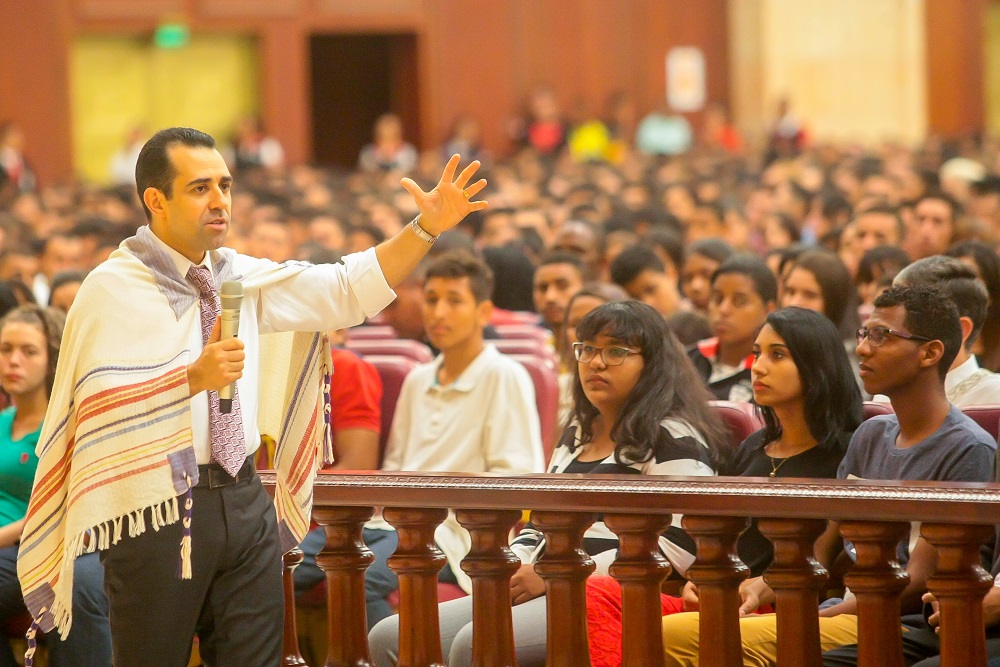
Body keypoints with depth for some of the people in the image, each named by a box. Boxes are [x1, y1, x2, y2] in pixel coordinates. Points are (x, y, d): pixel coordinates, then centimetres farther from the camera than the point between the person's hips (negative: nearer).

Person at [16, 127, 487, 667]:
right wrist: (194, 379, -24)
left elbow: (348, 291, 7)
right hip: (156, 513, -6)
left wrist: (427, 228, -3)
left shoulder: (242, 277, 11)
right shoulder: (113, 289, -8)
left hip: (244, 501, 6)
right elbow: (101, 408, -19)